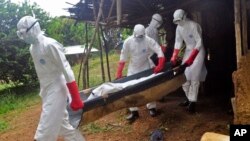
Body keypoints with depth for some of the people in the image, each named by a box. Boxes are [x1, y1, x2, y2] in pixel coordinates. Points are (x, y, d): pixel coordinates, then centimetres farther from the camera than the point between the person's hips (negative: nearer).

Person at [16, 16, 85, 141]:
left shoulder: (50, 45, -19)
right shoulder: (32, 48, 7)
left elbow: (66, 70, -20)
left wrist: (75, 99, -20)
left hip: (56, 91, -9)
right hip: (46, 92, 9)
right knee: (63, 126, 18)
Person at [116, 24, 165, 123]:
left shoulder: (148, 40, -21)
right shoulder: (128, 42, -18)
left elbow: (159, 51, -24)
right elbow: (123, 57, -12)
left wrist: (160, 65, -38)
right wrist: (119, 73, -13)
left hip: (145, 68, -1)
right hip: (133, 69, 2)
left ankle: (151, 107, 23)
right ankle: (134, 111, 12)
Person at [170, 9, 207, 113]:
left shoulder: (194, 26, -20)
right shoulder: (179, 28, 0)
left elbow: (199, 43, -21)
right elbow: (178, 42, 3)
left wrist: (191, 58, -26)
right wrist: (174, 57, -8)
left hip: (198, 51, -7)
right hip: (188, 50, 7)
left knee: (194, 77, -11)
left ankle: (192, 102, -7)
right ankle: (189, 98, 17)